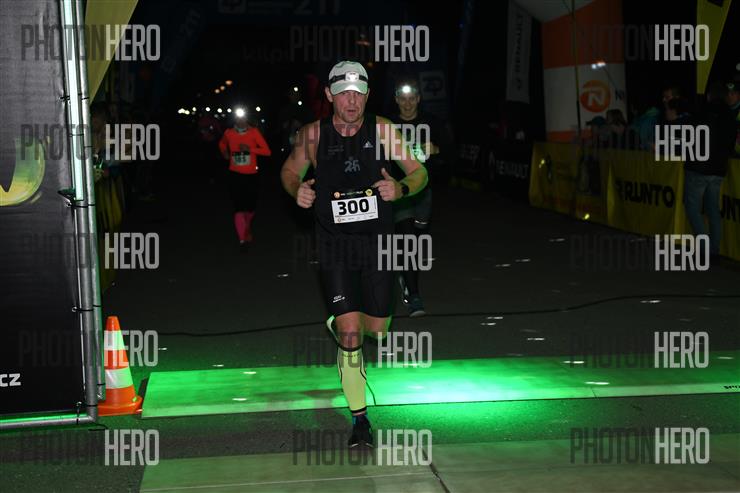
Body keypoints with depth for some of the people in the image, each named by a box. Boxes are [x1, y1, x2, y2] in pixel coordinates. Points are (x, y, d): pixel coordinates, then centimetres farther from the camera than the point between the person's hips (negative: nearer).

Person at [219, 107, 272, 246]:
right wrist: (225, 153, 6)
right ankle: (242, 239, -13)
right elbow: (222, 144, 25)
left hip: (251, 175, 1)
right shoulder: (229, 133, 0)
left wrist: (250, 149, -22)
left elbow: (267, 151, -11)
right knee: (239, 206, -12)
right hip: (235, 175, -1)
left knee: (250, 206, 12)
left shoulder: (254, 132, -5)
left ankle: (248, 230, 41)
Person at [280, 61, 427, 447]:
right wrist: (297, 191, -8)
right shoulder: (313, 134, -3)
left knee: (376, 329, 9)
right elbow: (290, 170, 14)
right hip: (335, 244, -1)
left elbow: (420, 173, 3)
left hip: (377, 241, 2)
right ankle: (359, 419, 8)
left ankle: (338, 323, 46)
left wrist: (400, 189, -18)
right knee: (351, 335, -8)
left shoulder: (381, 130, -3)